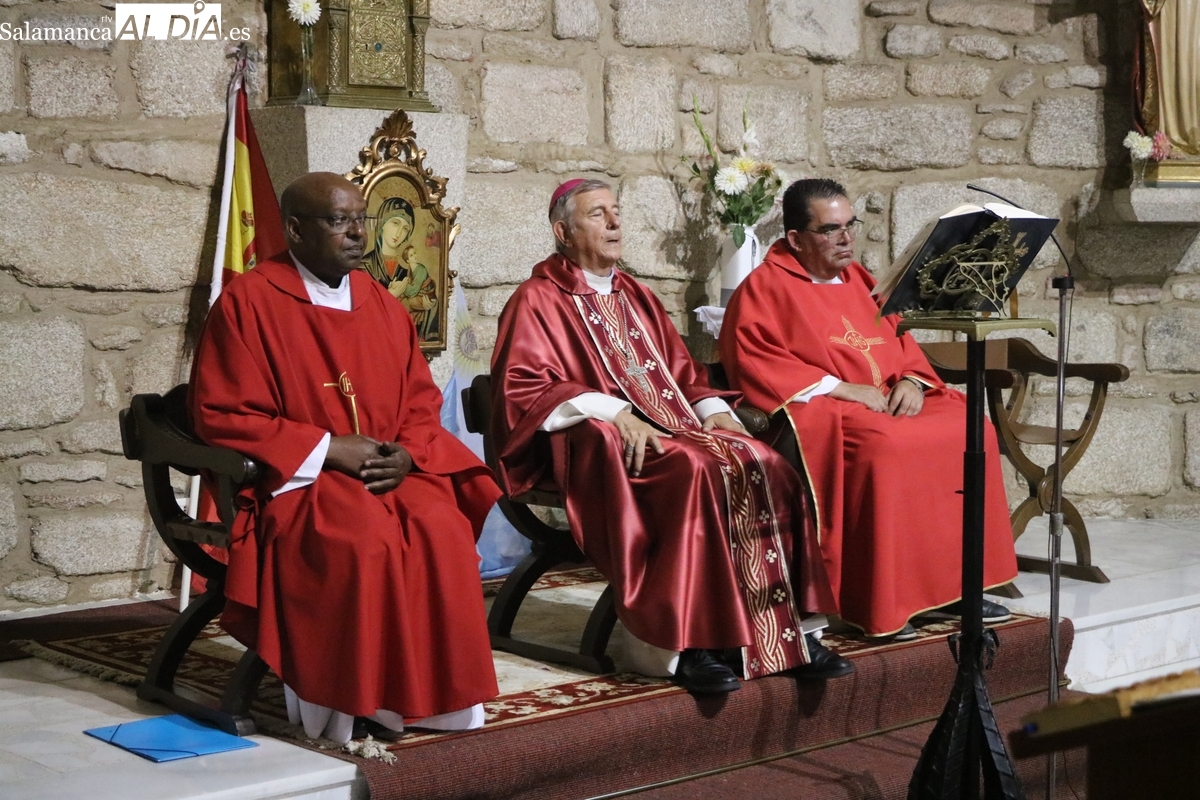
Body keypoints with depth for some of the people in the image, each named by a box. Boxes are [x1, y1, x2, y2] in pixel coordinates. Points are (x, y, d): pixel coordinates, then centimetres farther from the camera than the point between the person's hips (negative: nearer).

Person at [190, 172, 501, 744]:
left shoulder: (381, 305, 13)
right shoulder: (248, 301, -4)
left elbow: (422, 402, 16)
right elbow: (221, 416, -9)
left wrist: (407, 454, -8)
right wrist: (329, 449, -14)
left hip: (387, 472, 5)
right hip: (294, 477, -5)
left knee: (443, 527, -26)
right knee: (365, 539, -34)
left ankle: (433, 695, -16)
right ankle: (351, 704, -21)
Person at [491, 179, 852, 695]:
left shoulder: (636, 299, 26)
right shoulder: (538, 300, 4)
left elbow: (684, 373, 26)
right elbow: (521, 387, -10)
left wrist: (714, 409, 3)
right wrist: (612, 411, -20)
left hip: (673, 426, 7)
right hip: (596, 442, -7)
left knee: (764, 469, -19)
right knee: (696, 472, -35)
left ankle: (788, 629, -18)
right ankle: (687, 646, -33)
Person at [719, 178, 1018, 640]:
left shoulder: (856, 278, 21)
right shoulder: (764, 287, -1)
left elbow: (898, 338, 22)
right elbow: (753, 363, -12)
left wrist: (912, 379, -2)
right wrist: (840, 387, -17)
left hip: (890, 403, 7)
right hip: (818, 410, -7)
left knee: (969, 431, -13)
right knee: (883, 444, -35)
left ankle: (947, 585, -8)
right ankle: (876, 606, -27)